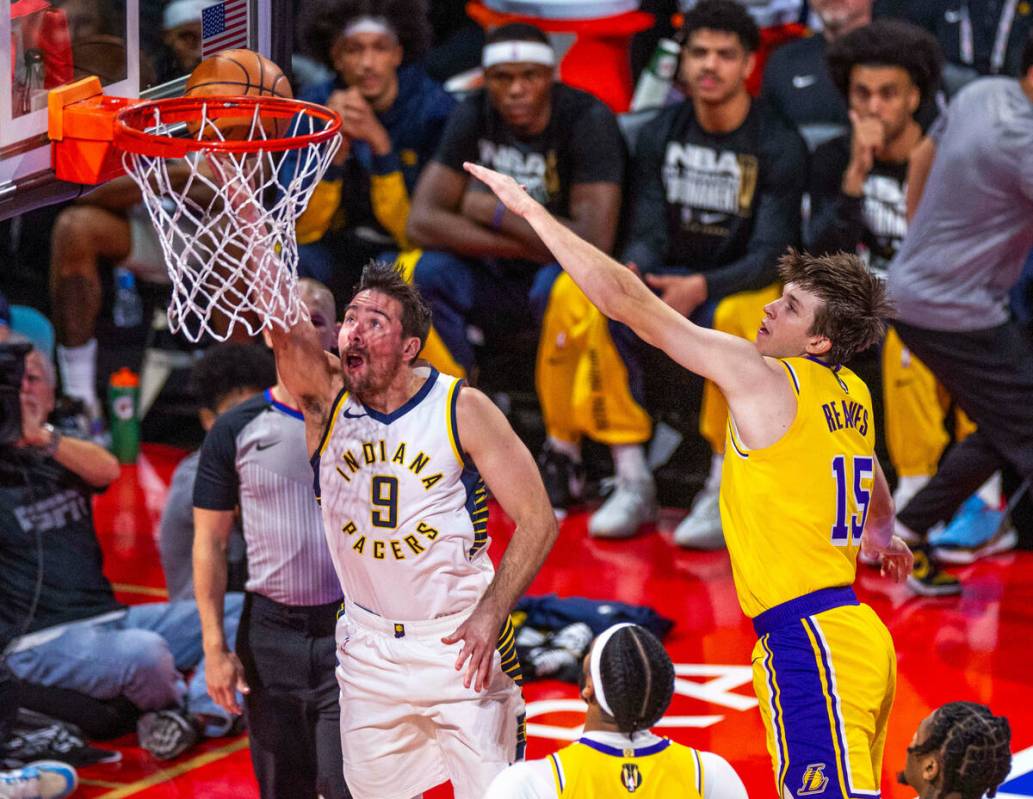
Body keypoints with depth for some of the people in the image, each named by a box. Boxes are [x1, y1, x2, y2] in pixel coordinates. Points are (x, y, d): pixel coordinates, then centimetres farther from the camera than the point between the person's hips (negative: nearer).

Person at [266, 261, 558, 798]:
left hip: (460, 640, -3)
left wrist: (491, 613, -20)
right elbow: (283, 323, -22)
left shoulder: (462, 409, -10)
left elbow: (537, 519, -9)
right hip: (368, 647, 3)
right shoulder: (325, 396, -4)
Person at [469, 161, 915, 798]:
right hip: (861, 639, 10)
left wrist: (532, 209, -6)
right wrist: (883, 538, 60)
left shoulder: (760, 377, -11)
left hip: (809, 643, -9)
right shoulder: (851, 394, 13)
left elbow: (629, 302, -11)